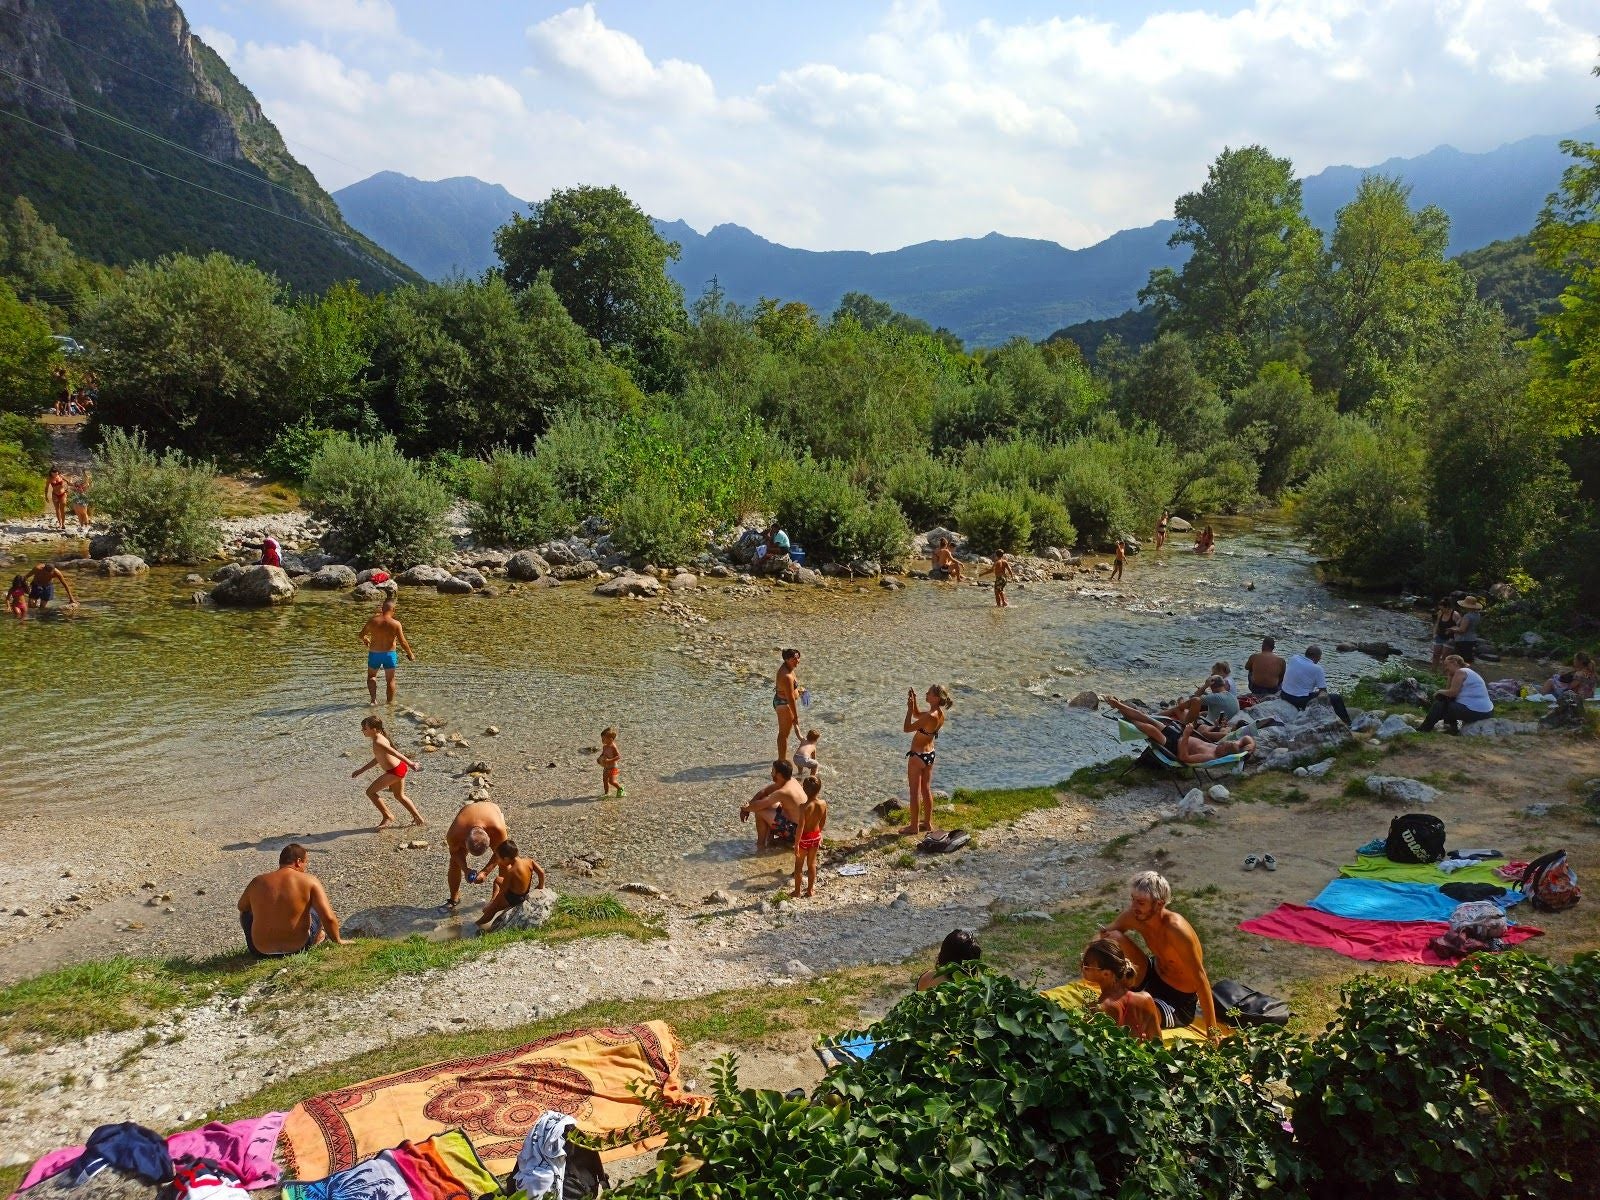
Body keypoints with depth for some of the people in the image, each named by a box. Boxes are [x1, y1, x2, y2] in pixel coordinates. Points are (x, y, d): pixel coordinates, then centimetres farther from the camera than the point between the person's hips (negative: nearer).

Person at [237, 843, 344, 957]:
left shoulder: (257, 882, -4)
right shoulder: (310, 881, -13)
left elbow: (241, 907, 17)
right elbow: (328, 918, -17)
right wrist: (337, 941, -1)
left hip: (261, 951, 2)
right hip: (298, 947, -2)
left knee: (246, 913, 30)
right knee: (318, 910, 23)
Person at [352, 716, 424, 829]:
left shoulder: (378, 742, -21)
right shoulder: (379, 738, 10)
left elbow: (394, 752, -24)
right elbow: (378, 759, 22)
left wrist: (409, 763, -25)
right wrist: (361, 770, 26)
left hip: (394, 772, -10)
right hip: (400, 768, 10)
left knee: (370, 792, 2)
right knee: (399, 795, 27)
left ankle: (388, 816, 11)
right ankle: (419, 818, 32)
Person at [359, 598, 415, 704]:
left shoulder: (373, 620, -9)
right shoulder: (395, 624, -14)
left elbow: (362, 635, 4)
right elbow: (403, 642, -13)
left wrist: (365, 640, 28)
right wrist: (410, 655, 2)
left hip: (374, 654, 1)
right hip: (389, 654, -1)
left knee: (371, 676, 23)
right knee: (390, 680, 15)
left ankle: (374, 699, 9)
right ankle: (390, 702, 20)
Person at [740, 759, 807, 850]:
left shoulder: (782, 792, -28)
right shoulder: (791, 780, -1)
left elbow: (757, 806, -22)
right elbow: (764, 791, 9)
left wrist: (746, 808, -2)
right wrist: (748, 805, 2)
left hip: (794, 831, -9)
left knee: (759, 811, -13)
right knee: (766, 803, 16)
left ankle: (760, 844, 5)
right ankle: (770, 837, 19)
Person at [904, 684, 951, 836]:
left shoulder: (930, 717, -28)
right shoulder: (940, 714, -2)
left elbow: (906, 728, -23)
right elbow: (918, 715, 15)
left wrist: (910, 708, -18)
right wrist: (914, 702, 1)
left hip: (917, 756, -8)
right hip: (930, 754, 8)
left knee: (915, 792, 6)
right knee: (926, 790, 19)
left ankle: (914, 826, 16)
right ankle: (927, 823, 29)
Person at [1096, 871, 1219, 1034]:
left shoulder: (1176, 930, -34)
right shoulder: (1133, 916, -15)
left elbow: (1200, 978, -30)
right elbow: (1103, 935, 2)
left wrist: (1213, 1032, -28)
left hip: (1180, 1000, -7)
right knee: (1114, 940, -12)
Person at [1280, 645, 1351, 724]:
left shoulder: (1293, 658, 1)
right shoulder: (1317, 669, -14)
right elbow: (1323, 690, -10)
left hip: (1284, 696, 6)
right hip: (1302, 701, -6)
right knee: (1337, 698, 6)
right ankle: (1347, 722, 22)